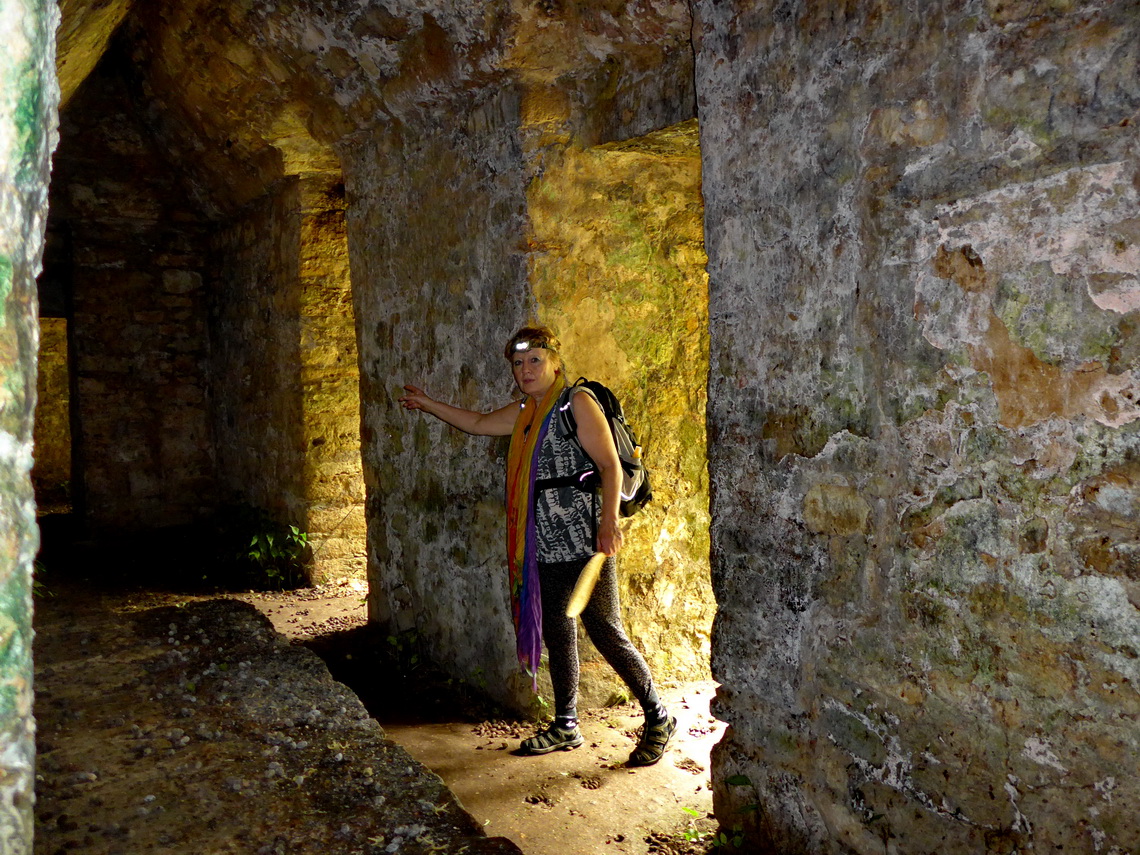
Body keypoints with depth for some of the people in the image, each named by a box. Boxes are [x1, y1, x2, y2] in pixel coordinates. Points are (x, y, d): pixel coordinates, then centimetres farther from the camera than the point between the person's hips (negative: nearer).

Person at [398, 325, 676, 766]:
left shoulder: (577, 402, -7)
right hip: (546, 546, 8)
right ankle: (565, 727, 27)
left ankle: (658, 719, 11)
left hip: (585, 541, -8)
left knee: (606, 633, -5)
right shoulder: (526, 412, 16)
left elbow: (610, 465, -14)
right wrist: (428, 404, 37)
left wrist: (609, 522, -23)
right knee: (557, 633, 13)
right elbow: (478, 423, 31)